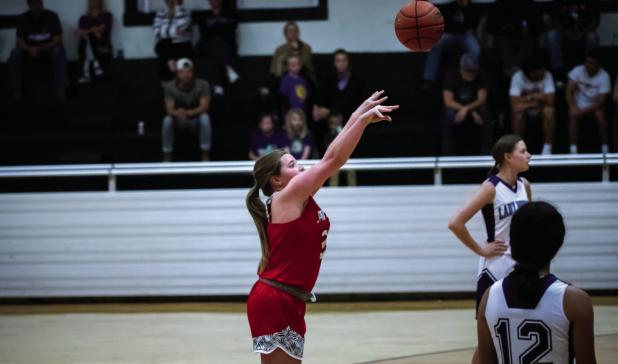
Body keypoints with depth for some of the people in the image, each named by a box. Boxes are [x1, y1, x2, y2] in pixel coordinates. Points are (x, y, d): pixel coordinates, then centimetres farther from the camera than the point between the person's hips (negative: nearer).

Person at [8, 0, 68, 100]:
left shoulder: (52, 16, -11)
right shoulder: (23, 19, -7)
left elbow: (57, 40, -15)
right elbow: (20, 42, -13)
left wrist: (40, 49, -30)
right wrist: (30, 49, -36)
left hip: (49, 47, -1)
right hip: (30, 49, 1)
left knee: (58, 51, -35)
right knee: (15, 54, -29)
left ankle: (60, 89, -35)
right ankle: (17, 91, -30)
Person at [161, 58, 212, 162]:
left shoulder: (203, 85, -17)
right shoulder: (170, 87, -14)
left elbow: (204, 108, -24)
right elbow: (169, 110, -19)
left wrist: (187, 113, -42)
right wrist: (177, 113, -45)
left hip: (196, 119, 0)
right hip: (179, 121, 0)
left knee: (205, 118, -34)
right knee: (167, 120, -32)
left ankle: (205, 156, -26)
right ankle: (167, 158, -22)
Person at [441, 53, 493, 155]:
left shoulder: (480, 77, -10)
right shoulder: (451, 77, -16)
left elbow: (482, 99, -16)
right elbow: (448, 102, -21)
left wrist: (466, 109, -35)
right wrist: (472, 112, -28)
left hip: (475, 108, 2)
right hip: (456, 109, -1)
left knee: (485, 113, -32)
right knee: (449, 115, -36)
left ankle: (486, 153, -25)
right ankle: (446, 154, -30)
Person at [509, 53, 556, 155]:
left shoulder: (547, 76, -17)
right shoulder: (518, 77, -20)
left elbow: (550, 101, -24)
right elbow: (516, 105, -28)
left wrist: (530, 97, -30)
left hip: (541, 109, 1)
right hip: (525, 108, -1)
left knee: (549, 111, -31)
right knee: (518, 113, -33)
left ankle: (547, 148, -20)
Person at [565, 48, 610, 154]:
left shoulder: (604, 76, -14)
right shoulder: (577, 71, -9)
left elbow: (600, 102, -19)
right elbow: (569, 92, -11)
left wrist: (583, 111, -29)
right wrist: (573, 107, -28)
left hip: (594, 106, -1)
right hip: (579, 105, 1)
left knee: (600, 115, -34)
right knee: (572, 115, -32)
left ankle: (605, 149, -23)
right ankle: (573, 150, -31)